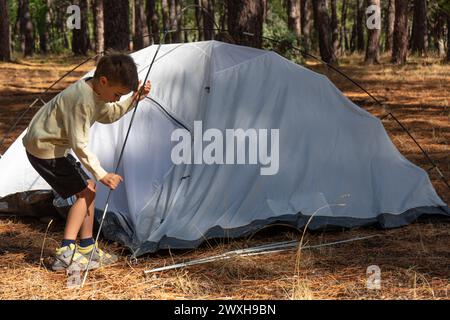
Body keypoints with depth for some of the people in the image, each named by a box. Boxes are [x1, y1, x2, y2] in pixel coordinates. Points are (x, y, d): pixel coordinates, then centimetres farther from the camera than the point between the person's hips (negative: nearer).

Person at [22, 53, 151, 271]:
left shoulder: (95, 92, 1)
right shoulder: (82, 100, -28)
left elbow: (109, 115, 19)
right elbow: (79, 145, -27)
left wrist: (134, 99, 6)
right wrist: (102, 175, -23)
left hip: (49, 145, 10)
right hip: (45, 149, -10)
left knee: (89, 188, 12)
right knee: (84, 192, -9)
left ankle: (87, 248, 19)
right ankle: (66, 254, -10)